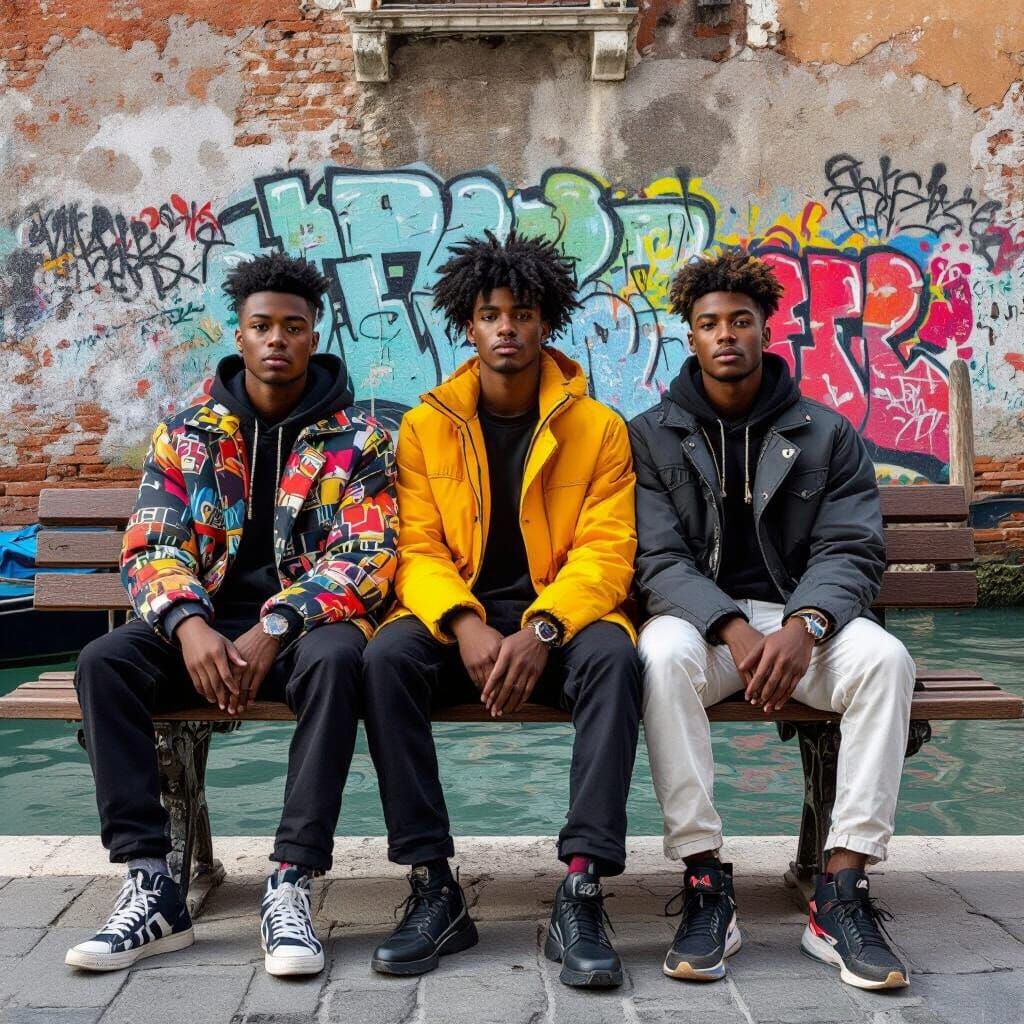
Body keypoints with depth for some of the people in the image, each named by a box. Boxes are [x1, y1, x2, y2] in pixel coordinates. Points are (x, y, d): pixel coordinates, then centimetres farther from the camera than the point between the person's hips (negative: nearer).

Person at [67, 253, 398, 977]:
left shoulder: (358, 439, 0)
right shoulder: (187, 434, 8)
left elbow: (368, 558, -9)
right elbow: (149, 549, 2)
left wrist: (274, 629, -23)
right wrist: (188, 624, -20)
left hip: (307, 623, -2)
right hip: (207, 624, 3)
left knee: (334, 659, -37)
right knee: (104, 662, -24)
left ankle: (292, 884, -32)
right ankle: (150, 884, -23)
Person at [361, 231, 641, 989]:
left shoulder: (598, 427, 0)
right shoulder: (426, 426, 4)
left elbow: (605, 553, -7)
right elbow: (417, 549, -2)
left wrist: (543, 628, -25)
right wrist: (465, 625, -22)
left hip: (559, 620, -1)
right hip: (459, 620, 1)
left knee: (613, 657, -34)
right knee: (387, 655, -30)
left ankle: (581, 891, -29)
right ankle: (435, 889, -22)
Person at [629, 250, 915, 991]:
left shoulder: (827, 434, 8)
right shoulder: (652, 437, 4)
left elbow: (851, 553, -2)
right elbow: (658, 560, -6)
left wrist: (803, 626, -24)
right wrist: (735, 629, -25)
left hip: (801, 616, 1)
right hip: (698, 616, -1)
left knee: (884, 658, -30)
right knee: (662, 655, -35)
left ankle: (842, 892, -23)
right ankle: (706, 886, -27)